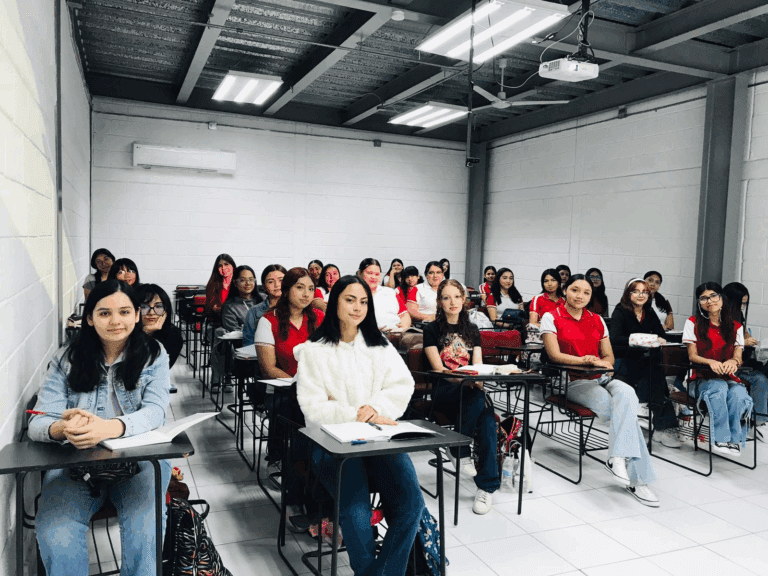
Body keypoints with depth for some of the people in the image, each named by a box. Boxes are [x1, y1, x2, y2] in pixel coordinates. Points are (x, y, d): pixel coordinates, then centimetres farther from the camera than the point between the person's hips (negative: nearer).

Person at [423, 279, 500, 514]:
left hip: (469, 390, 3)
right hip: (443, 392, -3)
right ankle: (459, 450, -14)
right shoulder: (432, 330, 5)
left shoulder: (472, 330, 18)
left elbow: (478, 366, 10)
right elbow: (439, 368, -6)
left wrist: (478, 379, -15)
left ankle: (487, 486, -23)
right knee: (479, 397, -35)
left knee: (488, 418, -29)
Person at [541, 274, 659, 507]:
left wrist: (602, 363, -8)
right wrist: (587, 360, -20)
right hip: (574, 382, -5)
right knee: (626, 410, -27)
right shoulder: (551, 318, 1)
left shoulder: (597, 320, 17)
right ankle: (636, 478, -25)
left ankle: (617, 458, -32)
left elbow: (609, 357, 16)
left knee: (626, 393, -31)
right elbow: (555, 355, -9)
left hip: (601, 378, 5)